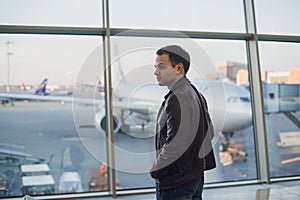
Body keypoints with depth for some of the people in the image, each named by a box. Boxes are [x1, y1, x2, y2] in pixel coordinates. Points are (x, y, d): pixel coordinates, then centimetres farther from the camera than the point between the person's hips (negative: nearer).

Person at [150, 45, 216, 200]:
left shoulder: (178, 99, -21)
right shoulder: (195, 93, 10)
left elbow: (175, 144, -26)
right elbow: (209, 133, 16)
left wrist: (156, 171, -13)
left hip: (175, 182, -10)